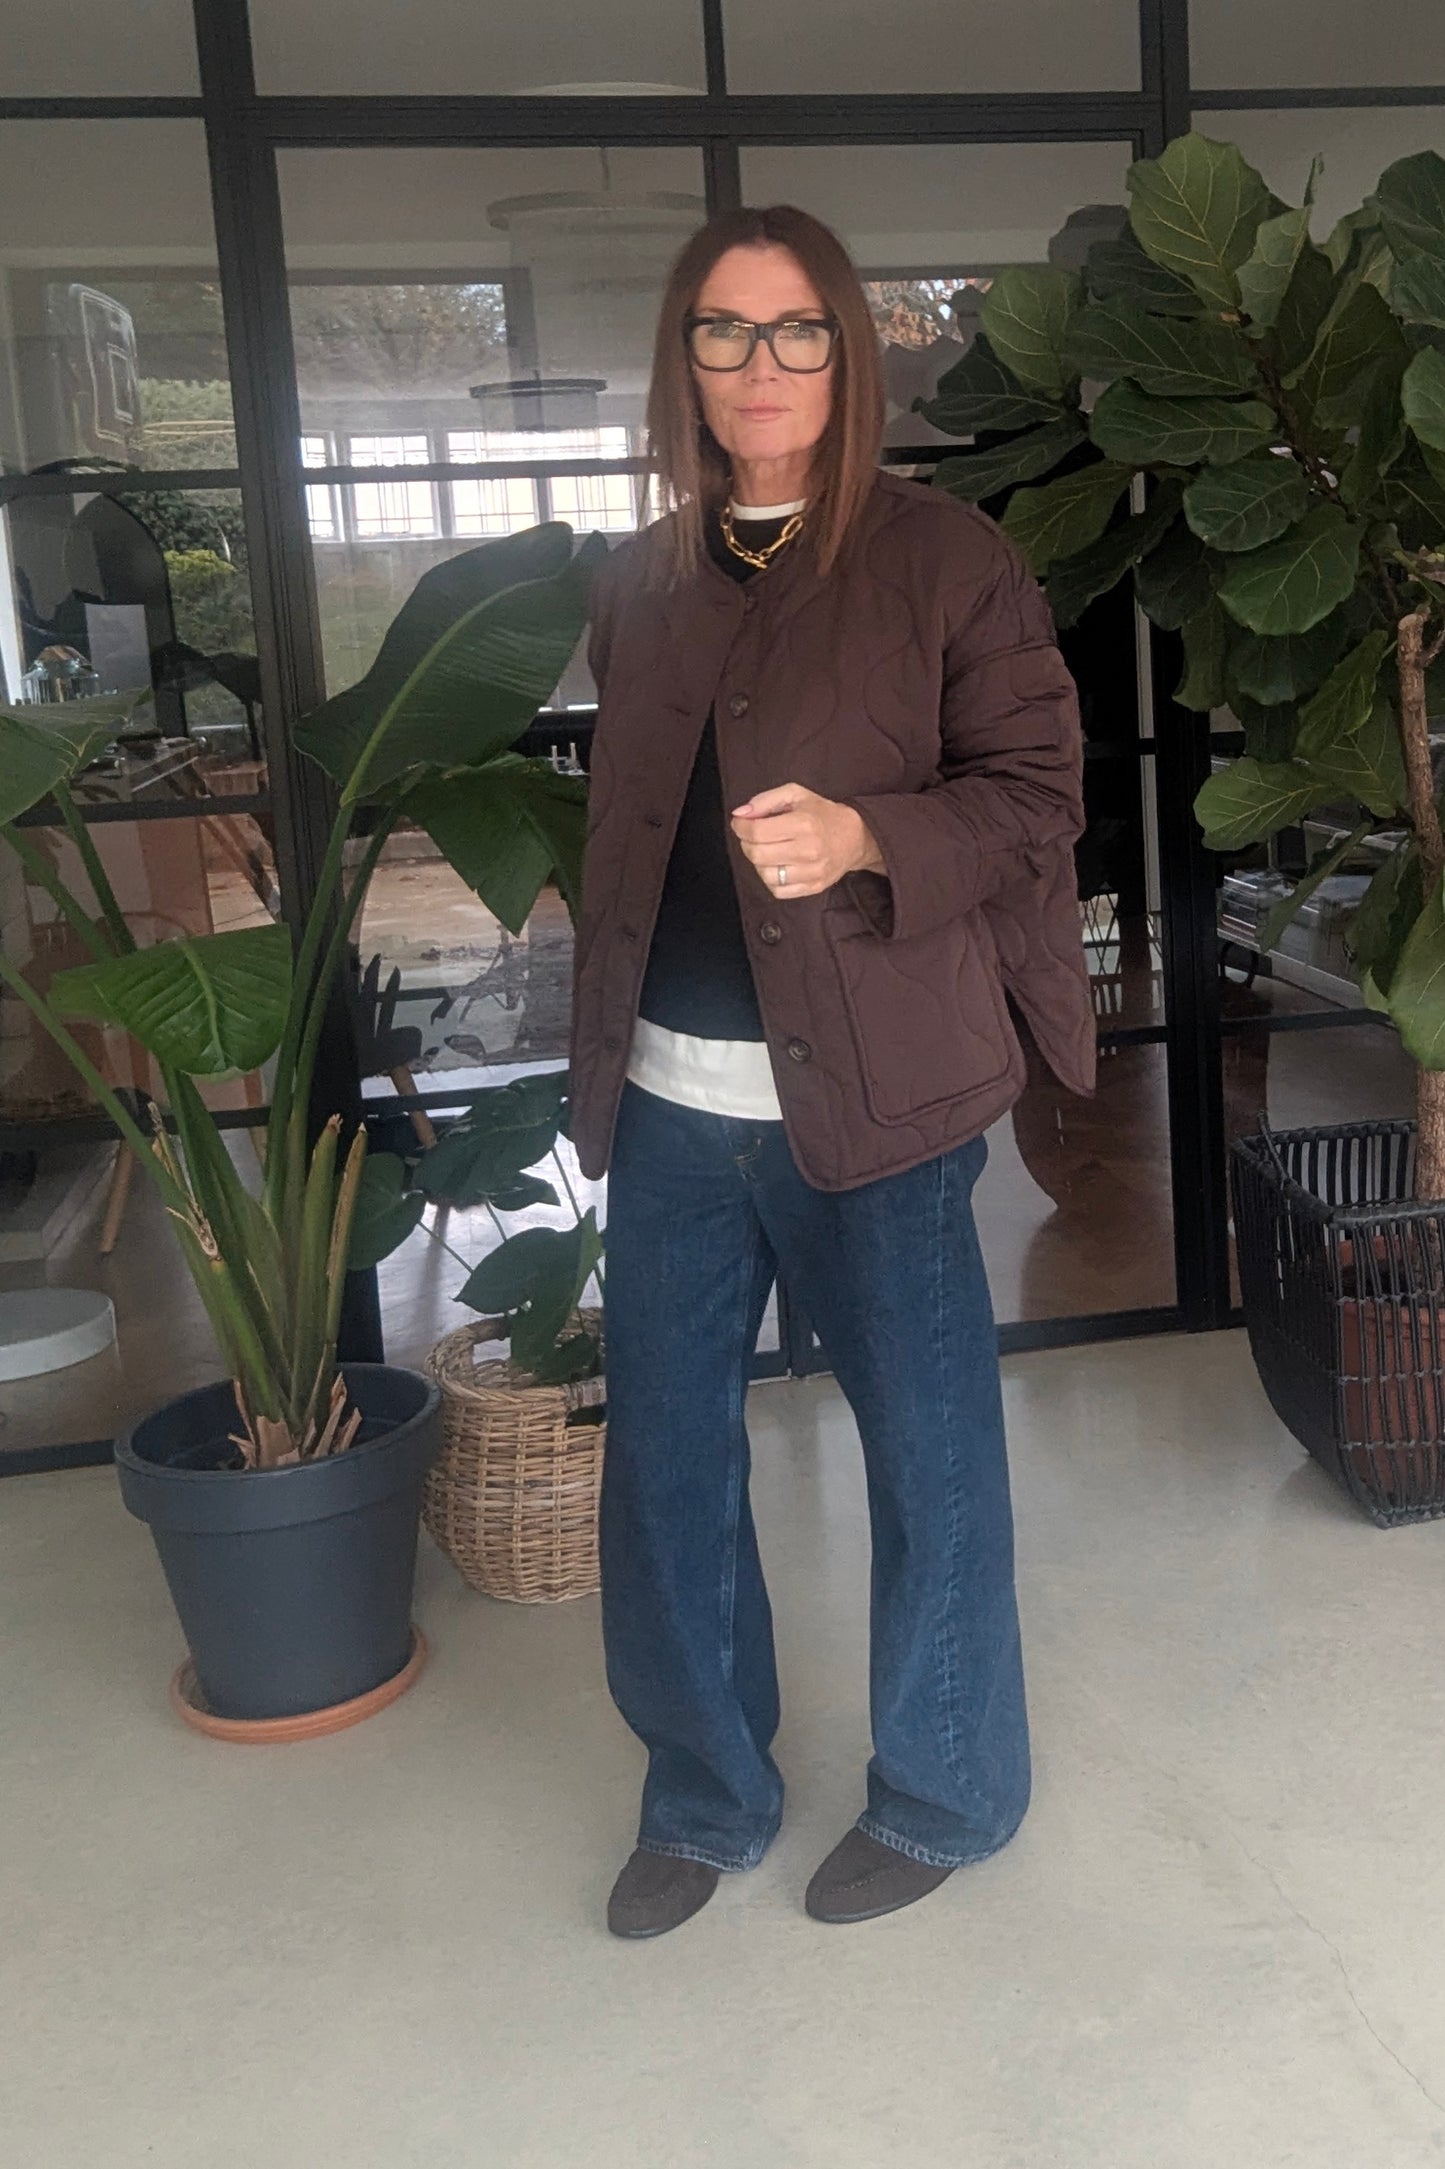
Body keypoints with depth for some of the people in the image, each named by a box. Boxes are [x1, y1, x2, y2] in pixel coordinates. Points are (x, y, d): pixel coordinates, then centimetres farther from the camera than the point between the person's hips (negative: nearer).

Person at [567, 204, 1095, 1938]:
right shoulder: (643, 580, 11)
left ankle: (942, 1794, 31)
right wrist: (602, 1048, 16)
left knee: (926, 1452, 9)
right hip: (670, 1099, 5)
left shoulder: (942, 560, -5)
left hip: (865, 1093, -5)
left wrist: (862, 839, -24)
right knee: (662, 1456, 12)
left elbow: (1038, 797, -7)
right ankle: (703, 1796, 33)